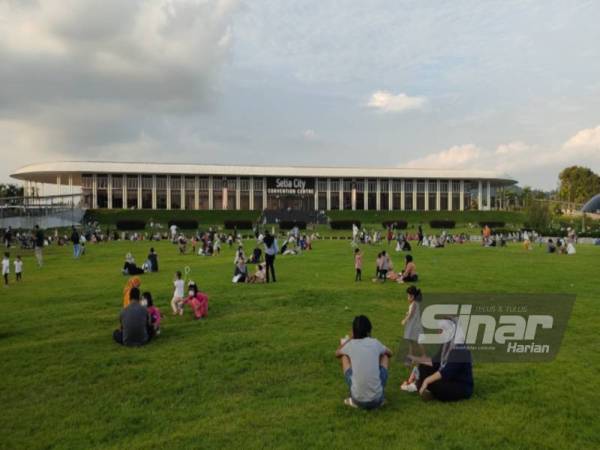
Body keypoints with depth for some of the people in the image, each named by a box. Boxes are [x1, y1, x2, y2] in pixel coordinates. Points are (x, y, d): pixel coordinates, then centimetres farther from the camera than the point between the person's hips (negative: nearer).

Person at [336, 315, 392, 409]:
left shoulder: (350, 345, 0)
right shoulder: (375, 343, 2)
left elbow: (337, 354, 24)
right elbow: (390, 353, 26)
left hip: (358, 400, -1)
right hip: (377, 400, 1)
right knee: (385, 355, 21)